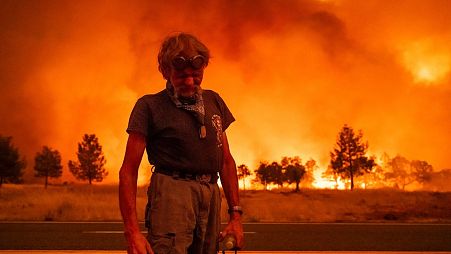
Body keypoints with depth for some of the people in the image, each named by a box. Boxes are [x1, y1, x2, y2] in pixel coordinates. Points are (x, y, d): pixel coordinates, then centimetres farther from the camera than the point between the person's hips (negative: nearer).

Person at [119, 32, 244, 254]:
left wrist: (235, 214, 13)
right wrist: (132, 231, -13)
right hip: (171, 191, -6)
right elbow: (128, 170, -2)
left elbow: (226, 161, 22)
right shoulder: (150, 106, 3)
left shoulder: (214, 101, 19)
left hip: (211, 194, 6)